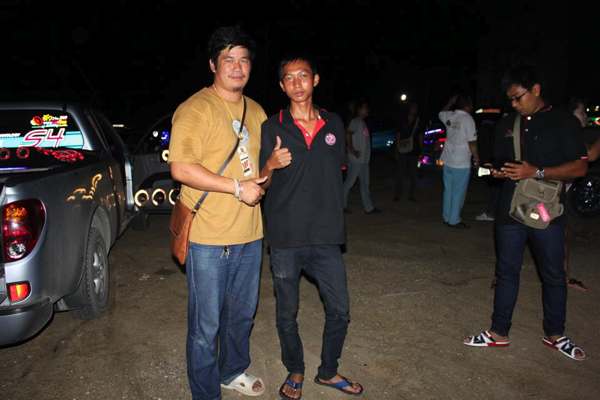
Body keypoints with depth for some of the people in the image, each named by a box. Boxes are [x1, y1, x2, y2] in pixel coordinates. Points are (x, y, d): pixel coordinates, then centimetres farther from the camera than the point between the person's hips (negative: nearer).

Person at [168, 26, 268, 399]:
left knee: (242, 313, 22)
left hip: (250, 234, 7)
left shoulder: (256, 111, 13)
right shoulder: (196, 108, -10)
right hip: (209, 237, -7)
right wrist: (238, 187, -19)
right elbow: (181, 168, -20)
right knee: (206, 324, 5)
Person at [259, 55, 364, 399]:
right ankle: (295, 372, 35)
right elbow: (263, 183, -1)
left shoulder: (334, 124, 6)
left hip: (326, 238, 3)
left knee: (340, 311, 10)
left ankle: (328, 371, 33)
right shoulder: (272, 128, -2)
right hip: (286, 239, -2)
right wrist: (271, 165, -23)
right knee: (287, 314, 11)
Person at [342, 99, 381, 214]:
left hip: (364, 159, 9)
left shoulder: (363, 123, 18)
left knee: (365, 183, 9)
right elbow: (348, 134, -21)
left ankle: (369, 207, 12)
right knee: (350, 182, -1)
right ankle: (342, 204, 10)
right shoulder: (355, 121, -9)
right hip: (356, 159, -9)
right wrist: (352, 150, -23)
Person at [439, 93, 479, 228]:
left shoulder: (449, 116, 4)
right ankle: (454, 220, 7)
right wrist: (476, 157, -1)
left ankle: (447, 217, 22)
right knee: (458, 192, 2)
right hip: (461, 163, -7)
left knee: (448, 190, 15)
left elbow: (441, 113, 30)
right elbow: (472, 142, -13)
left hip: (447, 160, 7)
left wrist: (450, 102, 33)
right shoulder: (468, 119, -14)